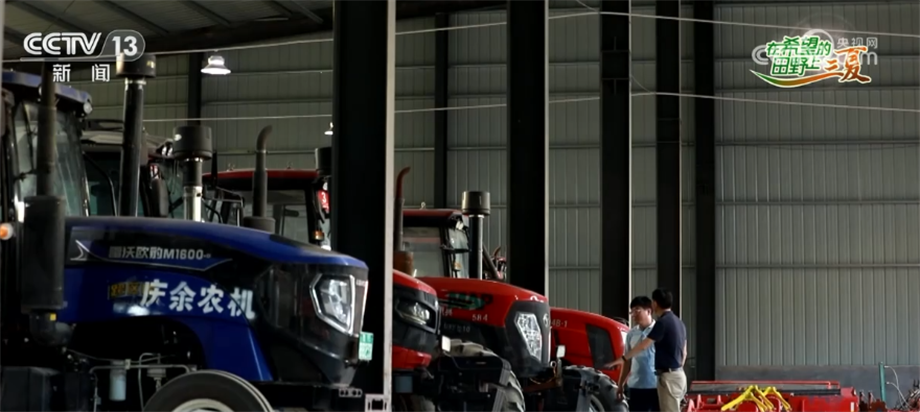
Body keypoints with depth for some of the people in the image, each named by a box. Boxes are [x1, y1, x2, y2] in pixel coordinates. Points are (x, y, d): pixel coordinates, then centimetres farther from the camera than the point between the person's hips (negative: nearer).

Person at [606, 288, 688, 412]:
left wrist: (623, 359, -8)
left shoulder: (662, 322, -16)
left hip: (668, 376, -10)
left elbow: (643, 346, -16)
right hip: (677, 374, 10)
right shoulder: (679, 323, 14)